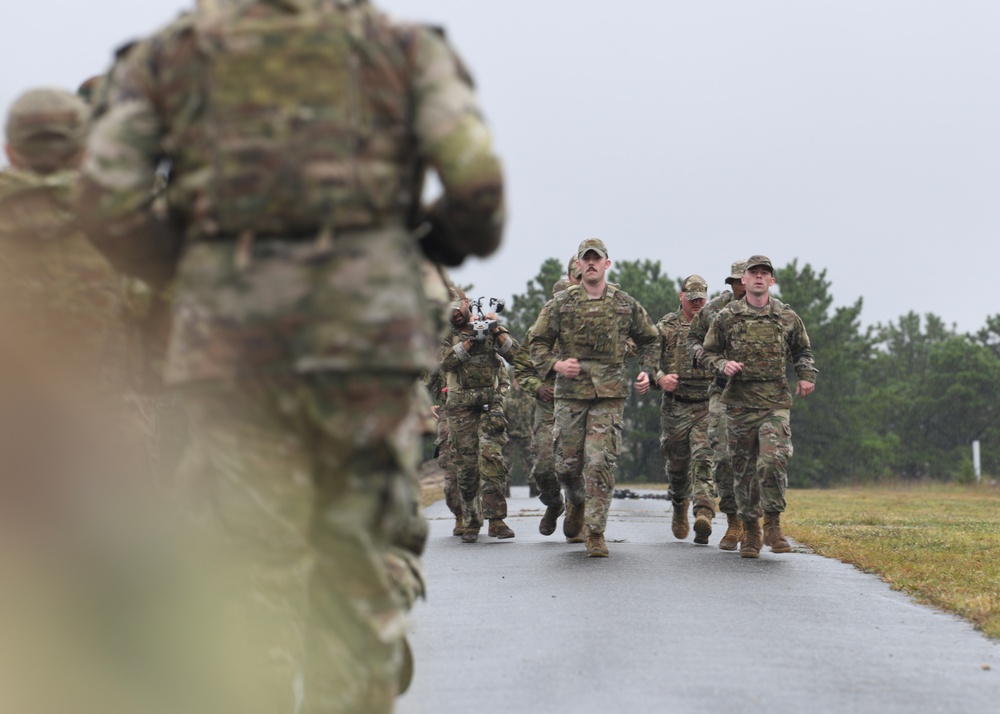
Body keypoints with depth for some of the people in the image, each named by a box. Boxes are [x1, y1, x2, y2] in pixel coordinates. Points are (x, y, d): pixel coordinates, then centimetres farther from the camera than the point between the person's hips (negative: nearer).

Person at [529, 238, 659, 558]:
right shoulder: (561, 303, 5)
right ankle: (576, 503, 39)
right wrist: (555, 364, -10)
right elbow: (537, 341, 8)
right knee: (568, 462, 6)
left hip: (609, 392, -1)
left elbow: (649, 340, 20)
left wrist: (647, 372, 5)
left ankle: (596, 532, -5)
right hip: (570, 391, 1)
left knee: (600, 462, -10)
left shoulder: (625, 304, 7)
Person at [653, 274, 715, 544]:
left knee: (703, 459, -18)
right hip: (675, 407, 1)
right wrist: (659, 378, -21)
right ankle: (680, 510, 38)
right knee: (677, 465, 11)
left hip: (707, 404, -1)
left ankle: (703, 515, -29)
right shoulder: (665, 327, 5)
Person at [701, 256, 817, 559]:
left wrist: (807, 375, 5)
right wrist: (723, 365, -10)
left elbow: (803, 350, 21)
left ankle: (773, 524, -4)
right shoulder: (726, 317, 4)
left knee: (773, 461, -19)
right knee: (744, 470, 5)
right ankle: (750, 531, 17)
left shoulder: (788, 317, 7)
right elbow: (707, 352, 10)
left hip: (776, 401, -1)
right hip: (740, 402, 1)